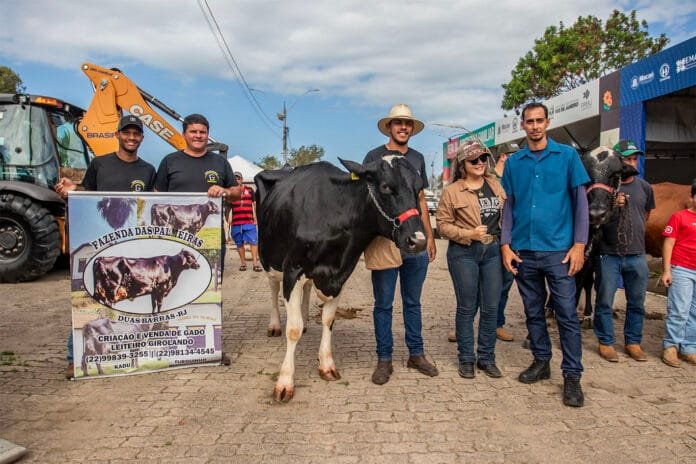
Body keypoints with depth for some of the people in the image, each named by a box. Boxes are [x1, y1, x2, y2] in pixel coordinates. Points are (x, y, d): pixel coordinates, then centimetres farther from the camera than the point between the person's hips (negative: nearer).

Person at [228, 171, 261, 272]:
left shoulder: (250, 190, 9)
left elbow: (255, 204, 9)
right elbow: (228, 208, 16)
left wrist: (256, 217, 2)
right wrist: (227, 220, 11)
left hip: (249, 222, -1)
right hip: (236, 223, 2)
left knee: (253, 242, -7)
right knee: (239, 244, 6)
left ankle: (255, 263, -6)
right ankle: (243, 263, 16)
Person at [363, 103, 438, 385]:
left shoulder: (417, 158, 14)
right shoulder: (375, 156, 0)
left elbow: (421, 199, 18)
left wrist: (429, 236, 13)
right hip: (383, 241, -4)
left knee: (413, 302, 13)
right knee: (383, 304, 4)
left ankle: (416, 354, 26)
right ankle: (384, 360, 15)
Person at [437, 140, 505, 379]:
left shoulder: (495, 184, 8)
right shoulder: (452, 191, -5)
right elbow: (443, 224, -5)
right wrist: (469, 234, -16)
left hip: (493, 251, 4)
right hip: (463, 253, -4)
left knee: (491, 308, 9)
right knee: (467, 308, 5)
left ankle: (487, 357, 23)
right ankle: (466, 359, 19)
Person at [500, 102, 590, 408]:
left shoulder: (567, 156, 1)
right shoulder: (513, 162, 8)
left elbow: (580, 201, 0)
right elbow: (508, 206, 10)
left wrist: (579, 244, -7)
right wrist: (505, 245, 1)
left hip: (559, 249, -3)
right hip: (523, 252, 3)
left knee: (567, 314, -1)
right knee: (533, 311, 13)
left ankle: (572, 376, 9)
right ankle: (541, 361, 28)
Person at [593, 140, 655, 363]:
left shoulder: (644, 187, 7)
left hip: (637, 255, 4)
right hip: (608, 254, -4)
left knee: (636, 302, 12)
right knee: (605, 302, 4)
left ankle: (633, 342, 26)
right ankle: (606, 342, 18)